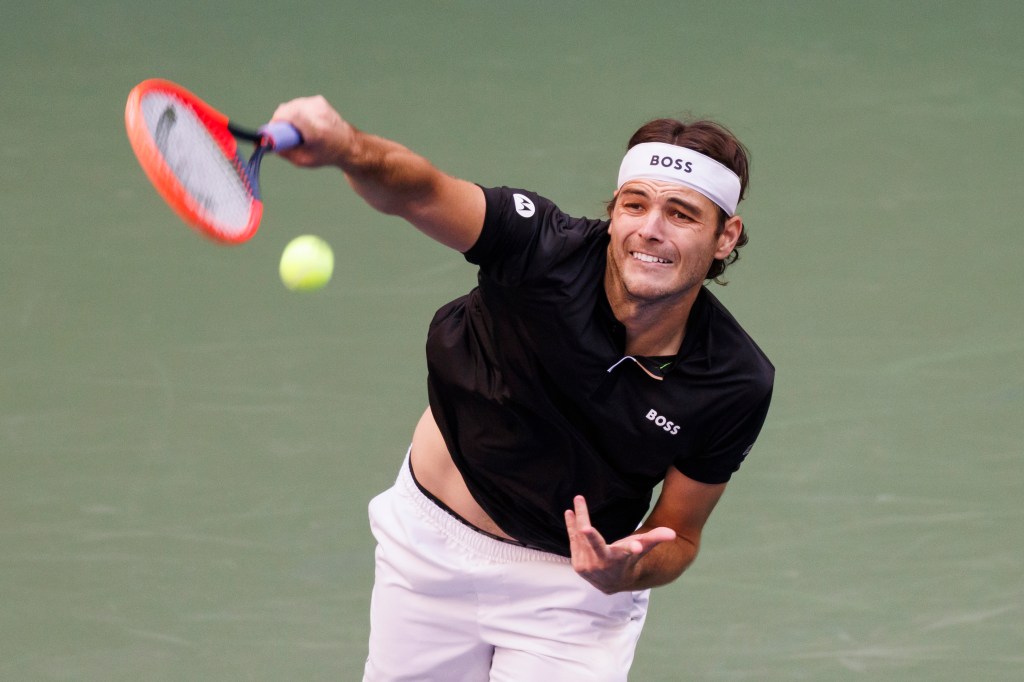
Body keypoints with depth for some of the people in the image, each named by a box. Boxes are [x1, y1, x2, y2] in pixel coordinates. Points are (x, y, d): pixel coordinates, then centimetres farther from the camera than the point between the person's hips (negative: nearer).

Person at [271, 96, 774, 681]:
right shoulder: (547, 250, -27)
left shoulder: (737, 386, -22)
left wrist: (624, 575, -30)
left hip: (573, 586, 0)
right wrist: (346, 147, -67)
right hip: (430, 541, 0)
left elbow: (678, 537, -8)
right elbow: (419, 192, -45)